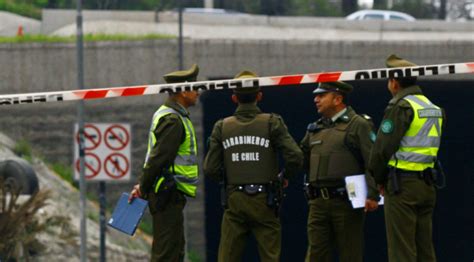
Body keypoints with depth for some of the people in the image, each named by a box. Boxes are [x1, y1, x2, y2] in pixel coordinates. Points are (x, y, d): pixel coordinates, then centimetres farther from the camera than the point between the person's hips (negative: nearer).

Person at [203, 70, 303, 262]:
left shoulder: (222, 127, 2)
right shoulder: (272, 123, -5)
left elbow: (210, 169, 0)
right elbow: (295, 157, -12)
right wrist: (286, 176, 8)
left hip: (234, 201, 2)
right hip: (264, 201, -2)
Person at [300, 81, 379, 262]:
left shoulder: (359, 125, -3)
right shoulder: (314, 130, 18)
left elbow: (373, 161, -11)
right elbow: (300, 159, 24)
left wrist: (372, 195, -19)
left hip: (346, 201, -6)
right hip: (318, 203, 6)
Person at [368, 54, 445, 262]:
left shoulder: (400, 107, -11)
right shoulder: (434, 108, 15)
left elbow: (383, 146, -13)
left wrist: (379, 179, 3)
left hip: (402, 183, -8)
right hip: (427, 184, 8)